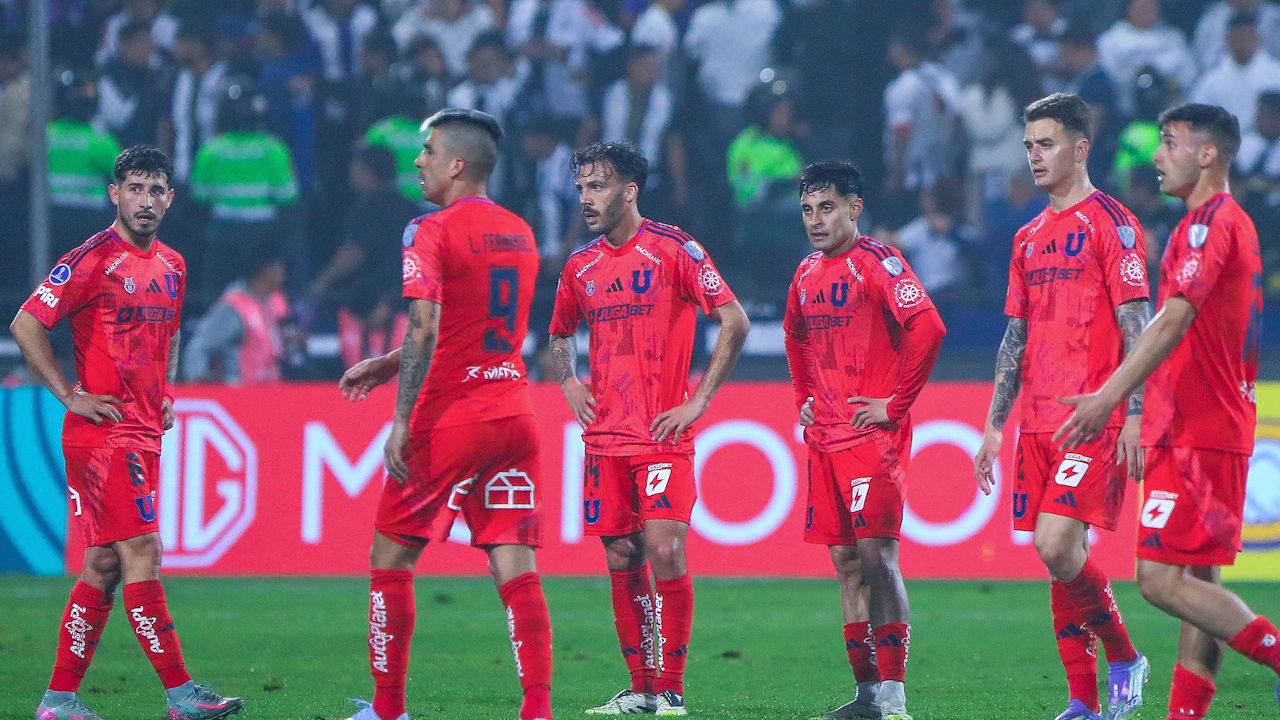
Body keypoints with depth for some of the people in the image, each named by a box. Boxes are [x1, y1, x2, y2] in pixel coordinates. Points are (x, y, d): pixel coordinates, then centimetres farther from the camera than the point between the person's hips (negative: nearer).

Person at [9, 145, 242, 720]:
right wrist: (70, 395, -13)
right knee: (141, 553, -11)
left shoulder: (171, 266, 14)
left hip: (144, 432, 8)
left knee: (103, 564, 8)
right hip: (102, 431, -8)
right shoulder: (92, 259, -10)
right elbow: (26, 324, -12)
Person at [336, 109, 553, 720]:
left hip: (449, 419, -6)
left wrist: (402, 423, -18)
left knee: (390, 556, 9)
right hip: (514, 412, 6)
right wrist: (387, 366, 27)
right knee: (515, 568, 0)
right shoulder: (520, 234, 14)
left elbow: (424, 331, -19)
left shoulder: (431, 233, -9)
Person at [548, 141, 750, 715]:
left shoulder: (673, 249, -5)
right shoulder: (581, 266, 12)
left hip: (663, 434, -5)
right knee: (622, 561, 5)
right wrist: (568, 383, 9)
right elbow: (561, 336, 29)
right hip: (605, 437, 6)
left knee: (665, 551, -13)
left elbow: (734, 323, -6)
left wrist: (700, 400, -9)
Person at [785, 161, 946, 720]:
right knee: (846, 562, 7)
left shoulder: (877, 262, -9)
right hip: (825, 438, 8)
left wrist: (894, 405, -17)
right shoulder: (807, 273, 15)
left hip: (873, 436, -8)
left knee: (875, 554, -13)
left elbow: (928, 328, -21)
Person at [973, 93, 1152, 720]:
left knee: (1056, 544, -19)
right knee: (1058, 556, 5)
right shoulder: (1030, 238, 18)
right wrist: (994, 426, 17)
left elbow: (1136, 326, -10)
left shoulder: (1111, 222, -5)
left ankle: (1124, 659, 0)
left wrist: (1133, 415, -17)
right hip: (1039, 423, 8)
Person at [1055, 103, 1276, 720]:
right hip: (1198, 431, 10)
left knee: (1162, 579, -14)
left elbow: (1172, 322, -24)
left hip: (1197, 435, -10)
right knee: (1196, 584, 7)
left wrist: (1108, 398, -30)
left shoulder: (1209, 223, -12)